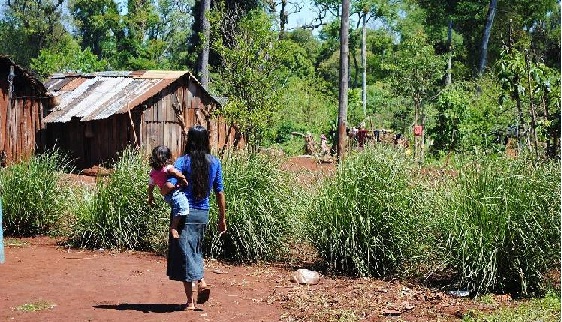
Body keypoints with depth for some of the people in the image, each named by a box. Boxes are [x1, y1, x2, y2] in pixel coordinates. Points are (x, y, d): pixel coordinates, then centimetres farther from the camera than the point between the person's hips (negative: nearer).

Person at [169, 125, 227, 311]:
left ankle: (190, 301, 5)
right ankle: (201, 283, 4)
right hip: (203, 213, 4)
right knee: (196, 251, 24)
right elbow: (219, 193, 6)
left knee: (184, 253, 3)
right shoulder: (215, 162, 3)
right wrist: (222, 218, 13)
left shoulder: (183, 161, -9)